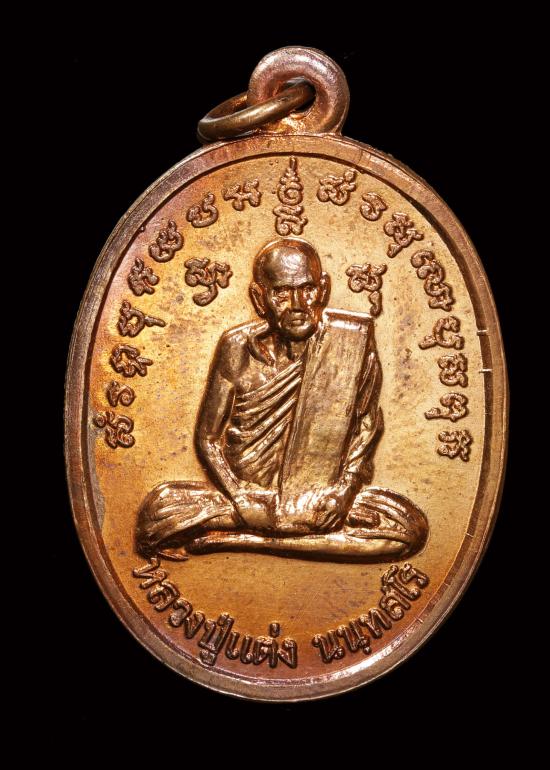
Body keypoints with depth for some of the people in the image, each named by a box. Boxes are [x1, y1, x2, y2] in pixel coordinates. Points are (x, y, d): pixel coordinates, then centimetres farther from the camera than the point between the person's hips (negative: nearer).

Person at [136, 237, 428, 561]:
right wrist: (238, 495, -16)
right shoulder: (239, 347, -7)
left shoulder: (351, 341, -8)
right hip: (251, 495, -2)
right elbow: (208, 437, -1)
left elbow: (368, 420, 4)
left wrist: (347, 483, -11)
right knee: (159, 509, -25)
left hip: (320, 497, 2)